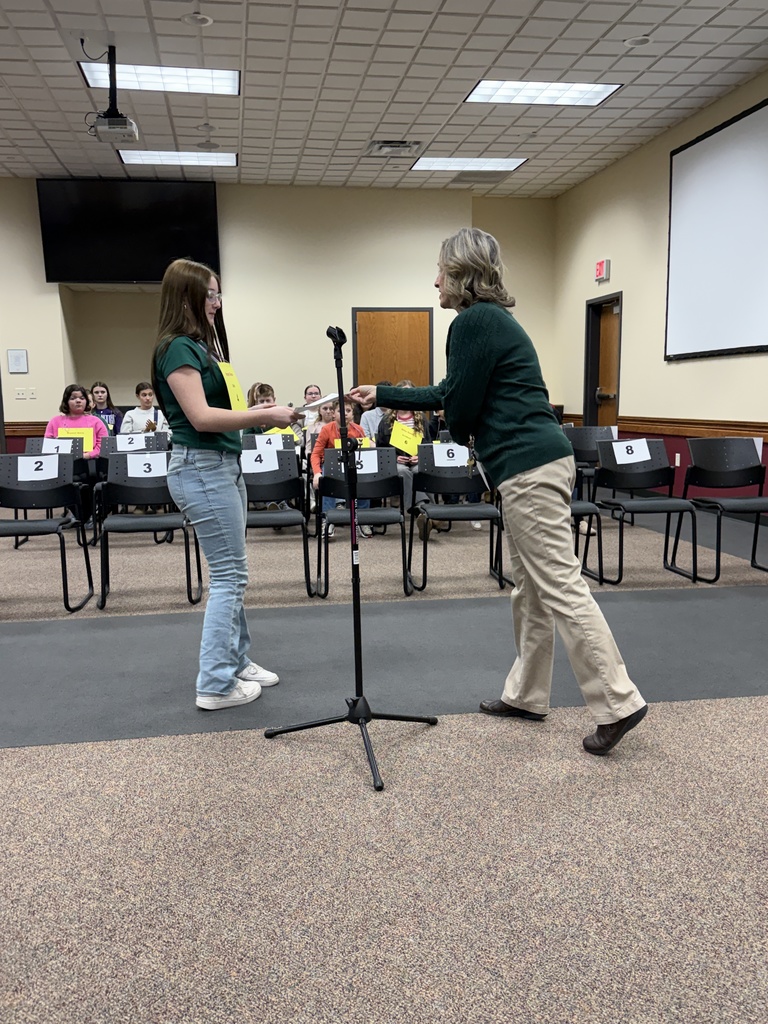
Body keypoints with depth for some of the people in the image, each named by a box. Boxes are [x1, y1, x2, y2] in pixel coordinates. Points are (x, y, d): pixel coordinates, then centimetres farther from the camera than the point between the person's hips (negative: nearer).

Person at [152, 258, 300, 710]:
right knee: (230, 575, -7)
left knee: (231, 573, 15)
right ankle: (215, 685, 1)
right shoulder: (178, 348, -12)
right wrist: (265, 415, -19)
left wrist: (255, 411, 9)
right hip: (202, 469, -10)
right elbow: (201, 417, -21)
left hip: (224, 465, 10)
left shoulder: (202, 345, 17)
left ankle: (237, 660, 28)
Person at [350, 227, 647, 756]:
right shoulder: (492, 318, 22)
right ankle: (526, 695, 25)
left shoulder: (474, 321, -11)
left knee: (560, 588, -7)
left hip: (529, 467, -11)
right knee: (529, 587, 14)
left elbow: (460, 406, -11)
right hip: (537, 462, 11)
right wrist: (382, 395, 33)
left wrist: (464, 436, 13)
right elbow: (445, 395, 27)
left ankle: (618, 703, 0)